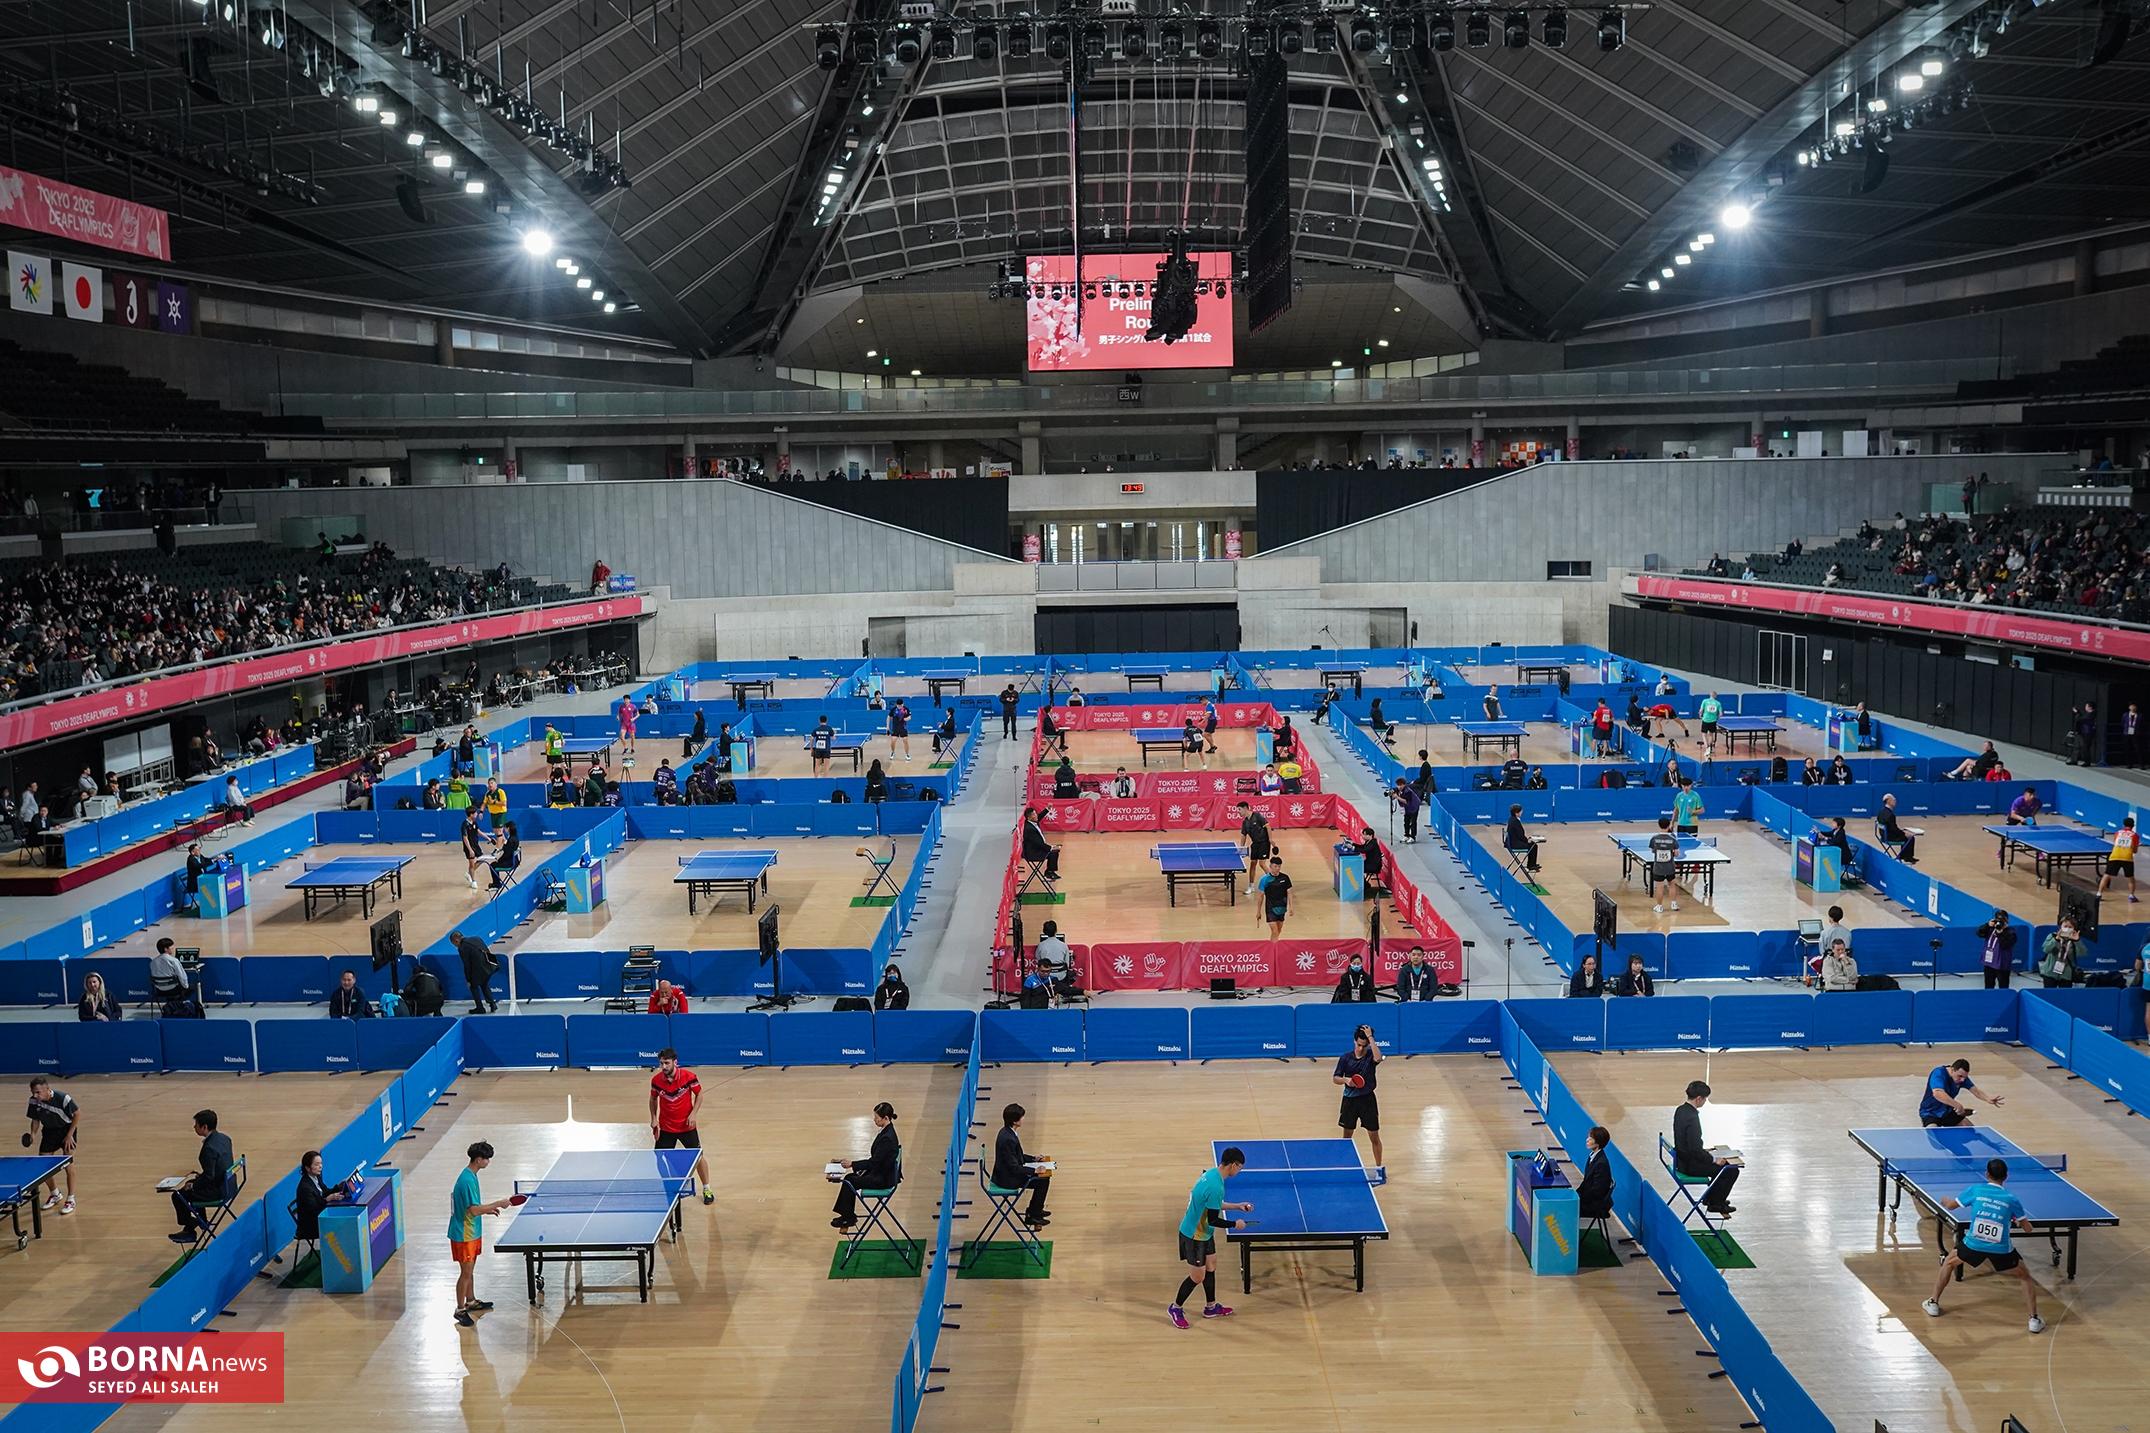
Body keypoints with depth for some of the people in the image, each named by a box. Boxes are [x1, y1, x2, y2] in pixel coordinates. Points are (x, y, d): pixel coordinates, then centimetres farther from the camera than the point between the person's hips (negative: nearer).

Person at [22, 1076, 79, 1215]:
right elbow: (35, 1120, 1)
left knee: (68, 1163, -10)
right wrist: (33, 1135, -16)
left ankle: (71, 1199, 4)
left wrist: (70, 1135, -18)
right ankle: (54, 1194, 27)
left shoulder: (63, 1098, -30)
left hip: (66, 1129, -5)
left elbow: (78, 1113, -17)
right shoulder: (33, 1101, -16)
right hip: (49, 1131, 5)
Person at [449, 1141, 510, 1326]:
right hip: (464, 1234, -10)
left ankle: (471, 1301, 33)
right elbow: (474, 1210, -27)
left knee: (470, 1270, 21)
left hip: (472, 1232, 10)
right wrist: (497, 1204, -20)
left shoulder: (471, 1176, 6)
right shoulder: (467, 1180, -26)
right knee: (465, 1273, -1)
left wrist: (488, 1209, 10)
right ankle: (460, 1310, 8)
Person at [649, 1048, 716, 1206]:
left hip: (687, 1126, -1)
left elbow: (699, 1094, -4)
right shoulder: (656, 1080, -12)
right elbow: (653, 1099, 7)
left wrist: (693, 1113, -16)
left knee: (698, 1157, 7)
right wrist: (654, 1119, 0)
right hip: (666, 1128, 1)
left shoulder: (688, 1076, -18)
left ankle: (706, 1189, 26)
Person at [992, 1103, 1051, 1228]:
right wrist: (1034, 1171, -22)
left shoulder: (1007, 1132, 2)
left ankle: (1034, 1210, 27)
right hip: (1008, 1179, -10)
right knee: (1043, 1180, -8)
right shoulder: (1008, 1139, -29)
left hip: (1008, 1172, 10)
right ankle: (1032, 1216, 4)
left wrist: (1033, 1158, 10)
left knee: (1043, 1177, 14)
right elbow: (1014, 1167, -27)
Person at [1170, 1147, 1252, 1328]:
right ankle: (1175, 1308, 23)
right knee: (1197, 1277, 5)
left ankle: (1211, 1307, 36)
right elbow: (1213, 1220, -26)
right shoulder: (1216, 1187, -32)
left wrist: (1237, 1206, 13)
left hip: (1204, 1233, 9)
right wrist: (1235, 1224, -10)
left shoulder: (1211, 1173, -2)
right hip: (1194, 1237, -9)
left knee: (1211, 1267, 21)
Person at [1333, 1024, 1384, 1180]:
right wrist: (1346, 1080, -21)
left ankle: (1380, 1169, 14)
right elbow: (1335, 1078, 0)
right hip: (1349, 1100, 2)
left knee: (1374, 1136, 2)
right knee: (1347, 1135, 13)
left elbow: (1378, 1058, -34)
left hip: (1367, 1100, -2)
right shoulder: (1345, 1058, -3)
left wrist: (1370, 1037, -32)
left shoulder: (1371, 1055, -8)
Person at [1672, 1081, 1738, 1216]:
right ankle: (1715, 1203, 12)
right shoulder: (1691, 1117, -29)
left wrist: (1702, 1149, 15)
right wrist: (1714, 1159, -14)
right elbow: (1695, 1149, -27)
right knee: (1732, 1170, -1)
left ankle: (1710, 1197, 34)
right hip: (1690, 1165, -10)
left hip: (1682, 1158, 10)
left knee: (1724, 1163, 26)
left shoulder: (1681, 1110, 1)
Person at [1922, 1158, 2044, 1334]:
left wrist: (1944, 1200, 37)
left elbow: (1950, 1206, 13)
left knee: (1949, 1262, 27)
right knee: (2025, 1276, 24)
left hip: (1973, 1245, 0)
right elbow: (2027, 1228, 6)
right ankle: (2034, 1320, 16)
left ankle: (1933, 1304, 29)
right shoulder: (2012, 1200, -2)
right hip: (2001, 1250, 0)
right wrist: (2018, 1220, 29)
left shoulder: (1976, 1190, -1)